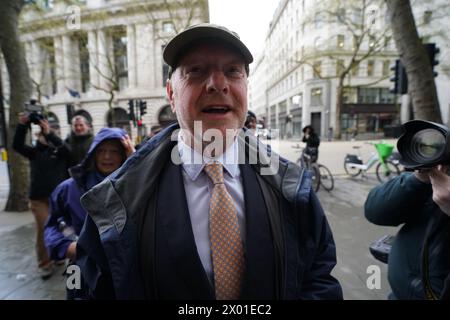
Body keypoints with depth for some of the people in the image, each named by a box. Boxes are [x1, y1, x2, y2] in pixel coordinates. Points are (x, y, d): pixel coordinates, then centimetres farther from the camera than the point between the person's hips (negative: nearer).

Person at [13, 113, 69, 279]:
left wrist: (49, 133, -29)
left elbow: (65, 147, -19)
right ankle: (45, 264, 9)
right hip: (38, 198, 0)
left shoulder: (59, 151, 2)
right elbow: (17, 145, -7)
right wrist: (22, 125, -18)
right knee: (43, 229, -1)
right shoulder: (34, 151, 7)